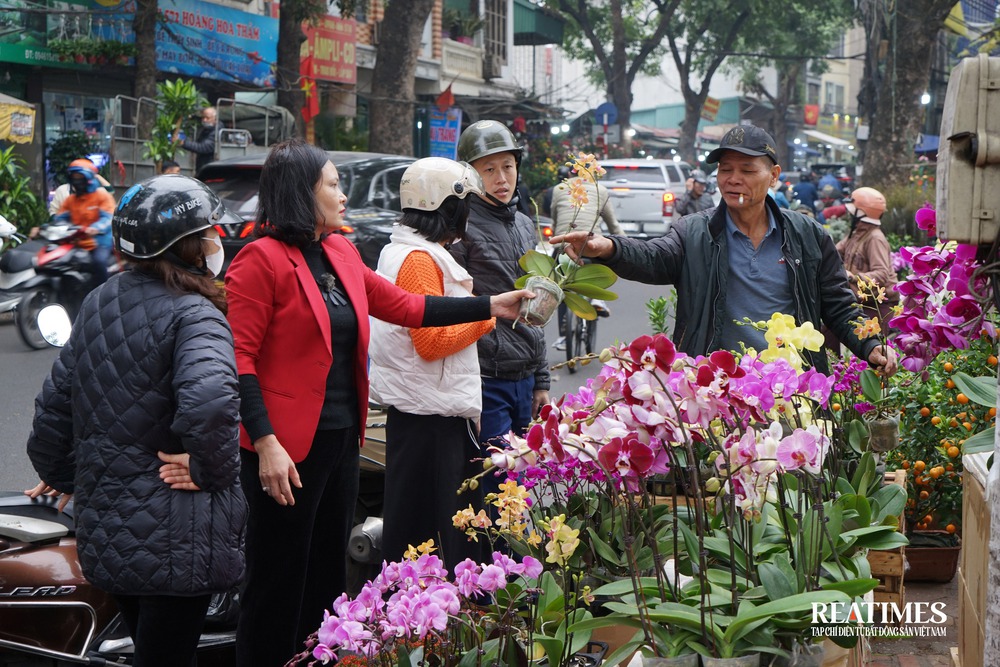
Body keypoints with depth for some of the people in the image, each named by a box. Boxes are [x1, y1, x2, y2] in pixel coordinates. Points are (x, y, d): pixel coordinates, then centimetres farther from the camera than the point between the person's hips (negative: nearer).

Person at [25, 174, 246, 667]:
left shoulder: (98, 303, 7)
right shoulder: (192, 315, -17)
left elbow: (56, 401, 13)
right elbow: (210, 401, -35)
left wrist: (59, 474, 26)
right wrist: (212, 470, -20)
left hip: (104, 529, 8)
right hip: (171, 537, -8)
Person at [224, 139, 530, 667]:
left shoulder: (340, 253, 11)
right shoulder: (261, 260, -14)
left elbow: (403, 306, 15)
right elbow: (238, 358, -17)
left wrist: (490, 306, 13)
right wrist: (265, 443, -23)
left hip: (341, 439, 9)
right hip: (286, 449, -8)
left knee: (327, 574, 17)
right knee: (279, 584, 0)